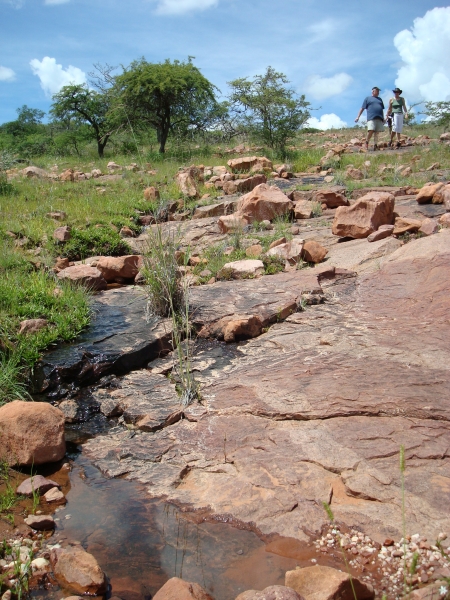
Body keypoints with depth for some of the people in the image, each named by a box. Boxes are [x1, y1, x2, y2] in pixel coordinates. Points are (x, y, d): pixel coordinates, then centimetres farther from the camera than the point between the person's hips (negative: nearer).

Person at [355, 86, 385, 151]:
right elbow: (362, 108, 8)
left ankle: (375, 145, 1)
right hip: (371, 118, -5)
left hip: (379, 118, 5)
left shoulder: (380, 99, 26)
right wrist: (358, 117, 0)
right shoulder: (367, 98, 12)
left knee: (377, 132, -1)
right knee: (371, 130, -20)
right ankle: (367, 142, 0)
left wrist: (383, 118, 21)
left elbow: (382, 110, 28)